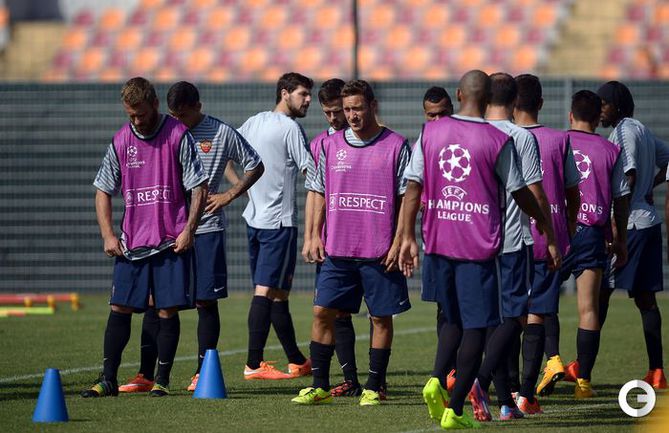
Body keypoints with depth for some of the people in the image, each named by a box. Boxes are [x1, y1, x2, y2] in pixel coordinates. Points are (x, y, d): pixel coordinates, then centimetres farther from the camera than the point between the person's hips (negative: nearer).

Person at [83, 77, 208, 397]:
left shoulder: (178, 136, -4)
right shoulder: (121, 140, 6)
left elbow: (199, 187, -2)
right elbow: (103, 190, 12)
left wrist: (188, 230, -10)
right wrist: (108, 235, 2)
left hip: (171, 242, -3)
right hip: (131, 243, 3)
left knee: (167, 311, -1)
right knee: (119, 309, 0)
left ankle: (162, 380, 8)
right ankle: (108, 380, 5)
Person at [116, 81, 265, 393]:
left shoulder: (222, 133, 0)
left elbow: (255, 166, 10)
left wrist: (229, 195, 0)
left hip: (206, 229, -2)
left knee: (205, 301, 0)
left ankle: (203, 373, 9)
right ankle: (145, 375, 3)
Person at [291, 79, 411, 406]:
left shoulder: (396, 146, -2)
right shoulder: (330, 145, 8)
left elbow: (406, 198, -1)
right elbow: (320, 193, 14)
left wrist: (398, 242, -7)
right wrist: (315, 235, 5)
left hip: (380, 254, -3)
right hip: (337, 250, 3)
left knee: (381, 317, 3)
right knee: (322, 313, -1)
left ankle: (373, 388, 10)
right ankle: (319, 386, 6)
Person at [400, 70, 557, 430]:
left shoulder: (430, 132, 3)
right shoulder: (498, 141, -6)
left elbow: (413, 187, 3)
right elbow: (519, 192, 1)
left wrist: (408, 237, 9)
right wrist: (542, 222, 18)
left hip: (438, 241, 4)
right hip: (479, 246, -4)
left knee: (453, 319, 20)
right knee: (476, 326, 3)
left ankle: (437, 380, -3)